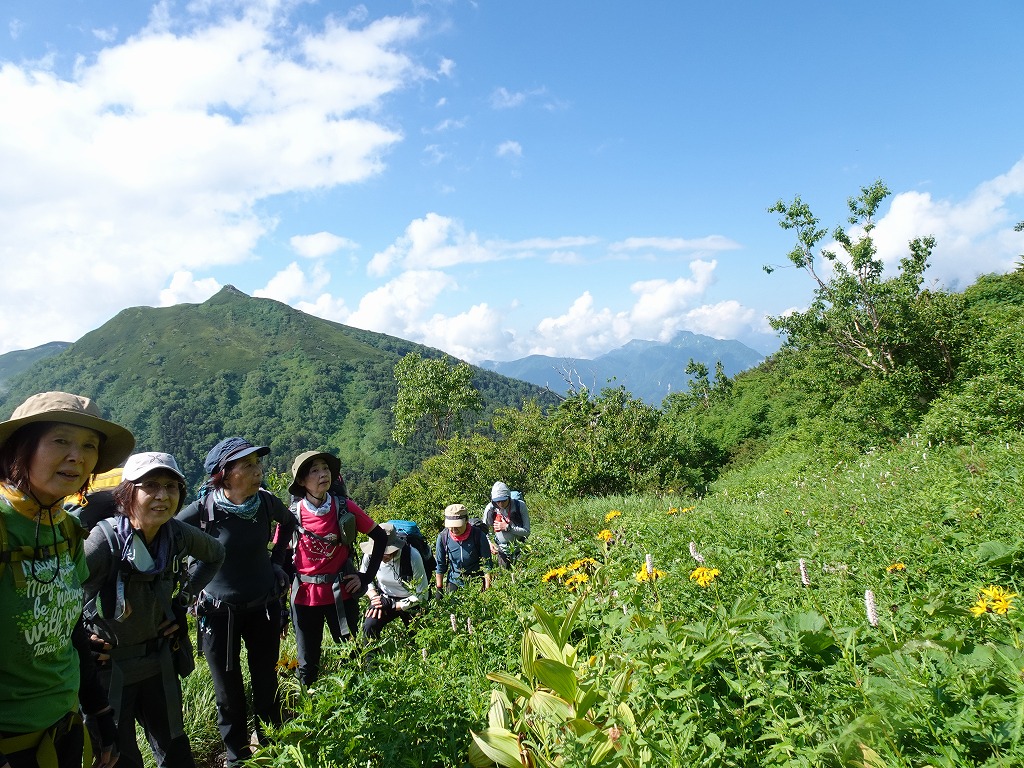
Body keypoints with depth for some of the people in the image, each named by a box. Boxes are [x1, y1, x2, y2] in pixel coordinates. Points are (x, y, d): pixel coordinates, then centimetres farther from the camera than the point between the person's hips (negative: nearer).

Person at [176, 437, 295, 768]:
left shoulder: (266, 502, -12)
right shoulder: (203, 509, -20)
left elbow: (287, 522, 12)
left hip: (264, 607, 2)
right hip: (219, 613, -2)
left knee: (267, 686, 14)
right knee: (229, 694, 11)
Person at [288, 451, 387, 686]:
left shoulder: (345, 508, -8)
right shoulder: (292, 515, -7)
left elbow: (380, 537, 1)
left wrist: (367, 576, -3)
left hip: (341, 593, 0)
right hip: (304, 596, 0)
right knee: (307, 666, 11)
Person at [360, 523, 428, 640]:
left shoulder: (413, 557, -28)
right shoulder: (370, 555, -18)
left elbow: (421, 596, -19)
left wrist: (392, 605, -24)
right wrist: (375, 597, -14)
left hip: (409, 602, -2)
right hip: (385, 598, 2)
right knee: (369, 626, -23)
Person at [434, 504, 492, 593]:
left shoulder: (478, 535, -19)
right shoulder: (443, 537, -13)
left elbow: (487, 565, -11)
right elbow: (440, 565, 0)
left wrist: (487, 589, -13)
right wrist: (439, 589, 2)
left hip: (476, 582, -2)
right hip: (454, 581, 2)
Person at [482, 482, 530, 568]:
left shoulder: (520, 505, -18)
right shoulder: (490, 508, -13)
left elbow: (526, 531, -19)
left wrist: (507, 527, -26)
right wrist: (489, 544, -15)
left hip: (519, 548, -2)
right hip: (502, 550, 2)